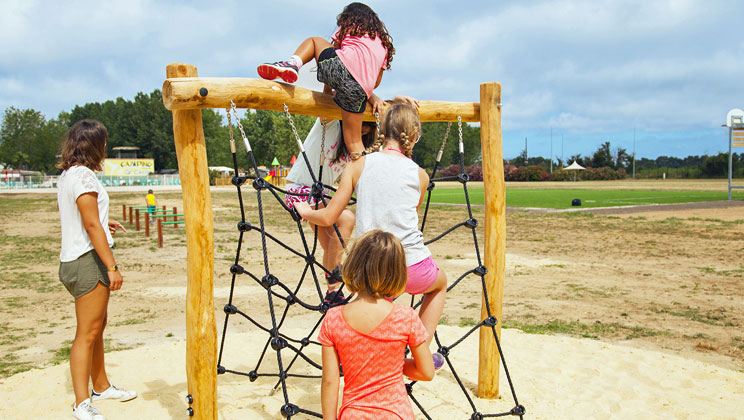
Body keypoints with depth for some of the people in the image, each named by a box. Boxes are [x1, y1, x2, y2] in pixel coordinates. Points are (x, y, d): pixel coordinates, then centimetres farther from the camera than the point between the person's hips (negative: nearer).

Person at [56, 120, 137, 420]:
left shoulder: (65, 175, 13)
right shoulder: (83, 175, -16)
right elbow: (91, 226, -21)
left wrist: (103, 223, 34)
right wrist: (112, 266, -20)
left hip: (74, 260, 10)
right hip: (88, 261, -10)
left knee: (98, 324, 19)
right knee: (87, 332, -6)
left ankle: (101, 387, 32)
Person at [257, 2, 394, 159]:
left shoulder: (347, 27, 25)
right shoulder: (383, 41, 33)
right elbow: (376, 82, 28)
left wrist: (327, 93, 35)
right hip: (361, 91, 3)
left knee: (314, 41, 25)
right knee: (354, 142, 11)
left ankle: (293, 63, -5)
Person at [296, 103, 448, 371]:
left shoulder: (359, 165, 1)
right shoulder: (419, 174, 2)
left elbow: (328, 218, 2)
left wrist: (305, 212, 24)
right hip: (412, 265, -1)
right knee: (440, 282, 33)